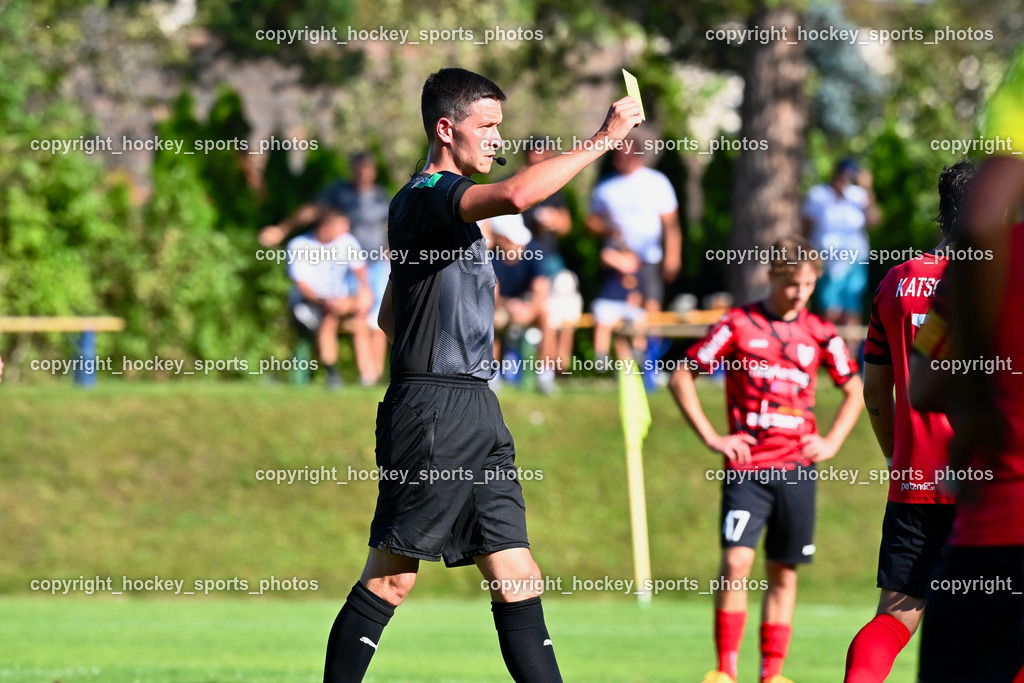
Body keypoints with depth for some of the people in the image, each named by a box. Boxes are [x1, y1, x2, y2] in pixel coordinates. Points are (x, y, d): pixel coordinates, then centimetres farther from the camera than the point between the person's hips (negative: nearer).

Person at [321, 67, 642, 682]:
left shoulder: (450, 205, 21)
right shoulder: (427, 196, -11)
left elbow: (390, 318, 30)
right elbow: (516, 195, -33)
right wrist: (605, 138, -26)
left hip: (477, 408, 10)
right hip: (432, 411, -10)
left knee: (516, 575, 2)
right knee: (392, 577, -5)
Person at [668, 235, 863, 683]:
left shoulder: (819, 333, 6)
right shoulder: (738, 325, -2)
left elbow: (854, 391, 20)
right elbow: (680, 377, 3)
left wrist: (832, 441, 6)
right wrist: (710, 437, -3)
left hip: (797, 467, 3)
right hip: (746, 467, -3)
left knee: (784, 573, 6)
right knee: (735, 562, -15)